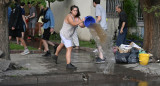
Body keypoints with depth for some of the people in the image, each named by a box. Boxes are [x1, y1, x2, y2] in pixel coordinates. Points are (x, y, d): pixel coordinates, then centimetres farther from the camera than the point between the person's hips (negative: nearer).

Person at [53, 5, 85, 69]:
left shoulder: (77, 18, -2)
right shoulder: (69, 16, -25)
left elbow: (82, 26, -11)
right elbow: (73, 24, -42)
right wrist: (81, 21, -48)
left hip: (67, 34, 10)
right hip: (65, 35, -10)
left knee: (62, 45, 30)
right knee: (69, 49, -13)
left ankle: (55, 55, 53)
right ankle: (68, 65, -13)